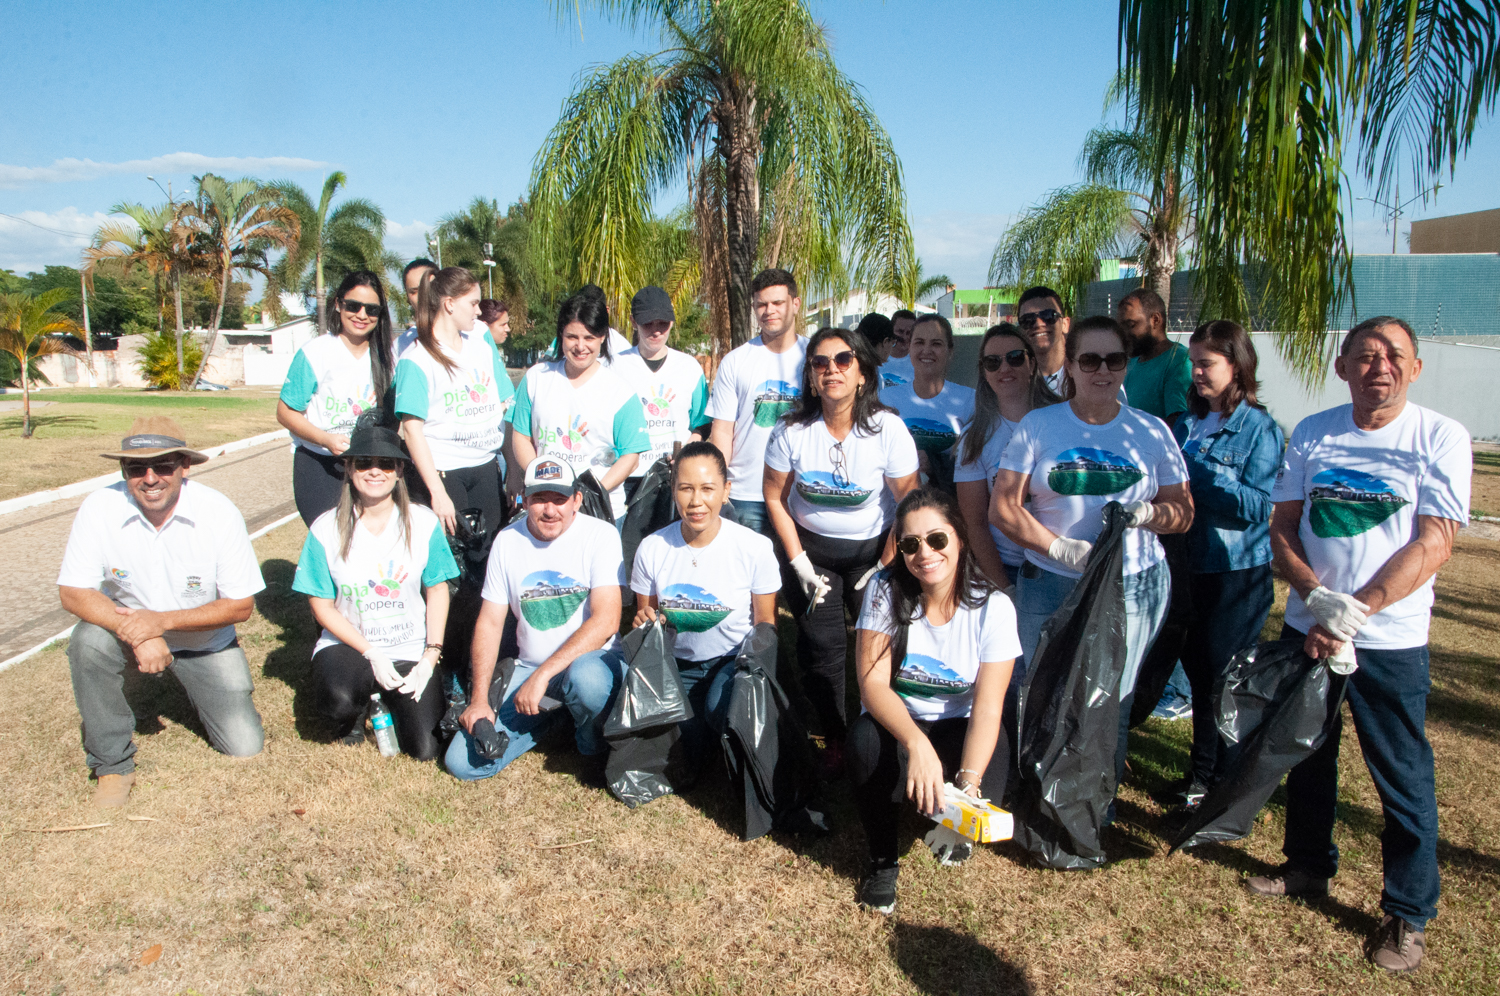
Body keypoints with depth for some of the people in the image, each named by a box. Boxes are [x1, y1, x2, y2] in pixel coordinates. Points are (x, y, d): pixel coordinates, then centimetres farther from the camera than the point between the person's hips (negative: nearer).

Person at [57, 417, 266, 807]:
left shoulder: (219, 512, -23)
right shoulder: (100, 508, -21)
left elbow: (241, 605, -18)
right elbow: (74, 592, -17)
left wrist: (163, 621, -30)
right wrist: (138, 635, -32)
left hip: (204, 640, 0)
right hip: (128, 624, 1)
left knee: (244, 745, -7)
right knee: (88, 640, -34)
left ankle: (192, 683, 27)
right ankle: (112, 763, -12)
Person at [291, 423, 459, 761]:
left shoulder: (423, 523, -6)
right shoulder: (326, 529, -8)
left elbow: (437, 590, 1)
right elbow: (322, 605, -4)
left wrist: (431, 656, -7)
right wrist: (371, 653, -13)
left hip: (410, 650, 1)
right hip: (348, 644, -1)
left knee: (425, 748, -11)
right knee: (338, 699, -34)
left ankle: (392, 699, 23)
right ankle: (356, 710, 6)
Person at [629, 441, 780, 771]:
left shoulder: (755, 548, -13)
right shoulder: (652, 549, -8)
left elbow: (765, 623, -4)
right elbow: (646, 615, 6)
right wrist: (644, 622, -18)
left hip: (735, 658, -2)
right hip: (679, 663, 2)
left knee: (720, 707, -33)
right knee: (695, 756, -16)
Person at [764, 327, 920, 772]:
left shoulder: (888, 429, -15)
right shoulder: (791, 430, -12)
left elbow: (908, 504, -8)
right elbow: (775, 498, -2)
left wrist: (885, 568, -8)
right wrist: (800, 564, -5)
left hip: (871, 548, -1)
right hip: (811, 548, 1)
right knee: (821, 645, 0)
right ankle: (833, 739, 18)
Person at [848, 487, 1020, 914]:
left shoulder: (993, 606, -15)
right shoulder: (885, 591, -14)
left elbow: (987, 707, -19)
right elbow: (872, 683, -22)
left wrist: (968, 782, -36)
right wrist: (916, 743, -41)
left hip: (957, 728, 1)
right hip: (893, 721, 0)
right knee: (865, 739, -34)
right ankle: (882, 861, -9)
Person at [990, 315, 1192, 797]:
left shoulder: (1151, 431, 6)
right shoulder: (1038, 426, 2)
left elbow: (1183, 510, 9)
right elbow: (1004, 507, -3)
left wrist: (1148, 513, -14)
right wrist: (1060, 547, -15)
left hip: (1133, 589, 1)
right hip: (1049, 588, 0)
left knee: (1111, 706, 8)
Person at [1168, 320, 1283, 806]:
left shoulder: (1260, 429, -10)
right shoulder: (1186, 424, 7)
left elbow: (1257, 506, -18)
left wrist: (1199, 475, -21)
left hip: (1239, 571, -6)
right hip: (1192, 564, 6)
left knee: (1224, 675, 2)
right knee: (1197, 667, 15)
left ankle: (1224, 781, 20)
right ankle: (1203, 772, 31)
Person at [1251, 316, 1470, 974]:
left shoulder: (1439, 438, -7)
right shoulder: (1311, 433, 3)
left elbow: (1434, 543, -13)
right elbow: (1282, 528, 3)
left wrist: (1356, 610, -22)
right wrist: (1317, 597, -14)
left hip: (1390, 639, -4)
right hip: (1306, 627, 4)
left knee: (1403, 778, 4)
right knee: (1307, 753, 18)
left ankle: (1408, 915, 21)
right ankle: (1309, 866, 39)